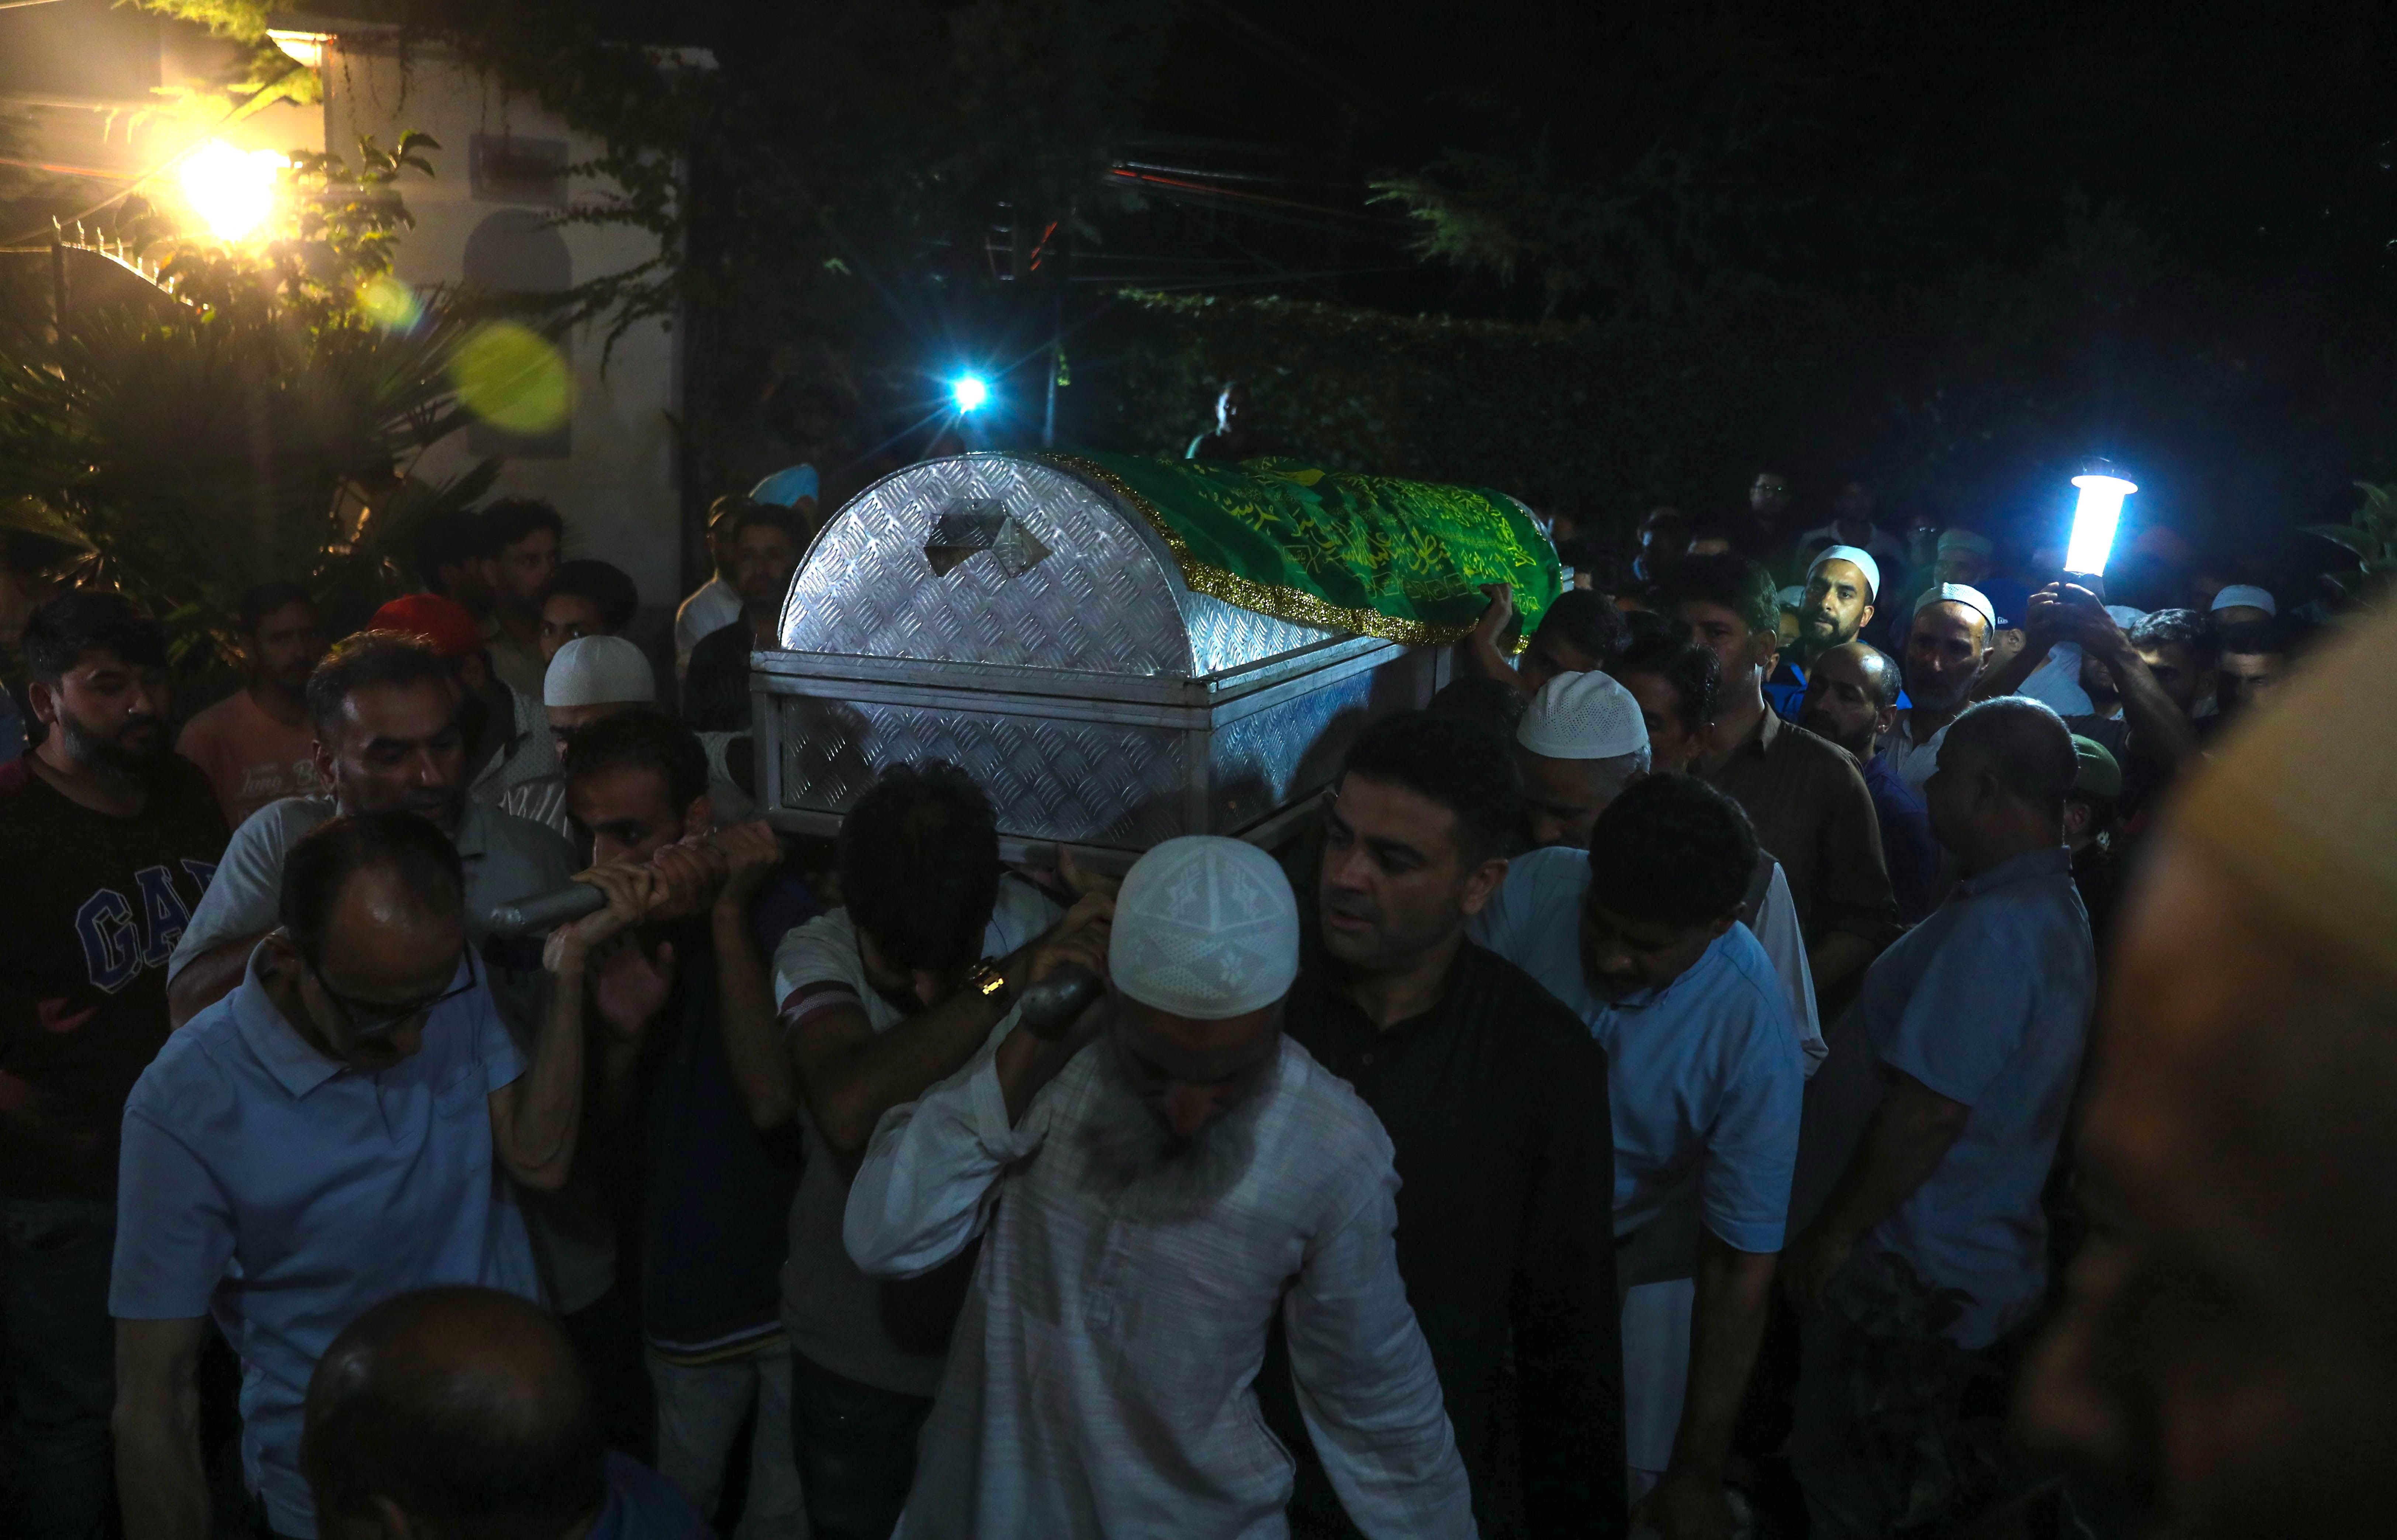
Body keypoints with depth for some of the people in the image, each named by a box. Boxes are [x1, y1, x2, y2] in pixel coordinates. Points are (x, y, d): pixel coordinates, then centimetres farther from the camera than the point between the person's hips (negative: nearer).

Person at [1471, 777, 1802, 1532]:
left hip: (1640, 1263, -2)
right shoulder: (1530, 891, -26)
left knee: (1629, 1477, 6)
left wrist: (1697, 1472, -12)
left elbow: (1741, 1267, -20)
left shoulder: (1755, 1037, -29)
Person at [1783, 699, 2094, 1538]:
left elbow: (1926, 1115, -26)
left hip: (1919, 1271, -9)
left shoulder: (1994, 928, -25)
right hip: (1989, 1257, 9)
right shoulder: (2053, 905, 9)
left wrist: (1833, 1233, -17)